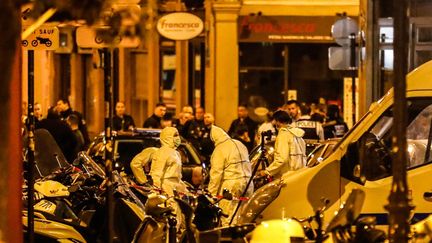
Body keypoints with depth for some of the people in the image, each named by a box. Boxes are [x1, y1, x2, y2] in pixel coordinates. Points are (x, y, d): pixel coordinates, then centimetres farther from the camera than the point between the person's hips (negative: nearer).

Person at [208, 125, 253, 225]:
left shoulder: (219, 149, -7)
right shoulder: (240, 144, 17)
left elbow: (216, 173, -10)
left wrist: (212, 193, -6)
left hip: (231, 185, -8)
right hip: (247, 185, 8)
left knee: (228, 220, -7)